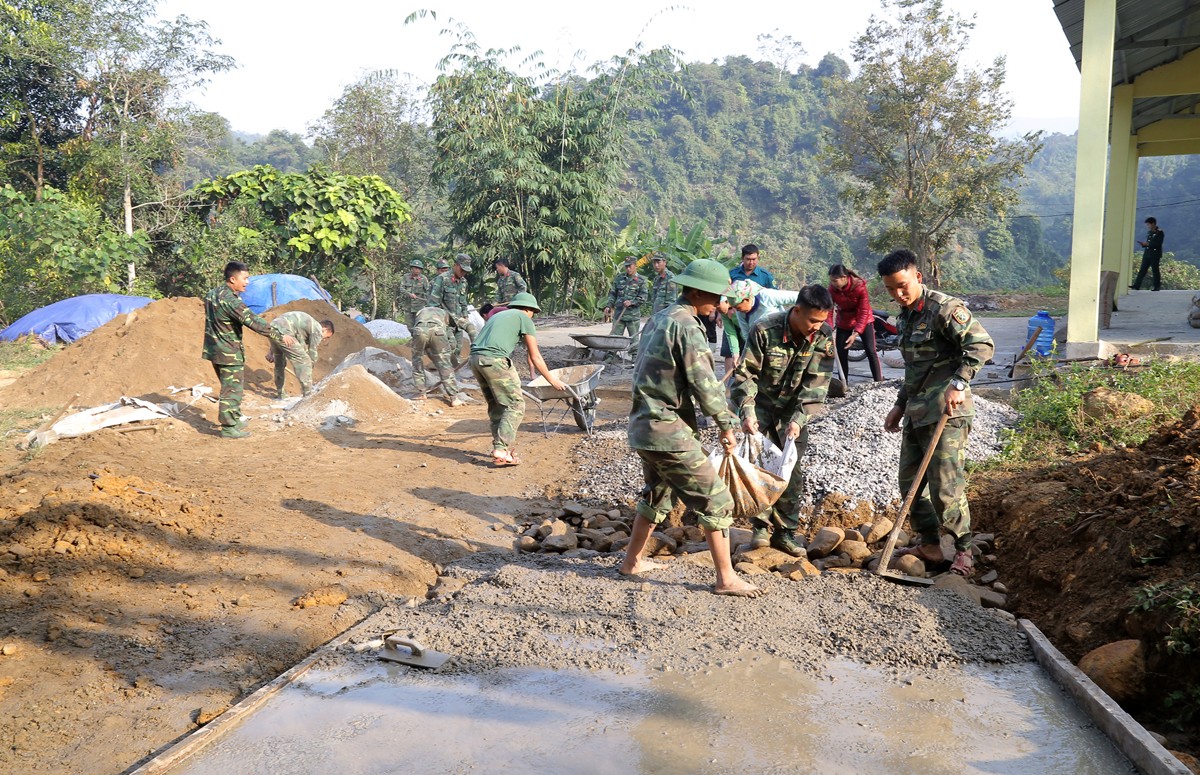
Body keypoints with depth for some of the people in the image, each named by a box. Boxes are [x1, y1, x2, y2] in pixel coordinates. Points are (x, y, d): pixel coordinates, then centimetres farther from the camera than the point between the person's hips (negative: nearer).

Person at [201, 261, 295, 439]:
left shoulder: (211, 294, 6)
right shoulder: (231, 300, -24)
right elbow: (253, 321, -28)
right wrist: (280, 336, -26)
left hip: (214, 349, 9)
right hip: (229, 353, -9)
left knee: (229, 388, 22)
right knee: (231, 391, 1)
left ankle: (234, 419, 33)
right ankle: (229, 428, 8)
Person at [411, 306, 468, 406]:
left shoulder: (421, 312, 43)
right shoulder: (445, 313, 38)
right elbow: (452, 341, 29)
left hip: (419, 330, 1)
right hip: (437, 331, -1)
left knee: (417, 363, 23)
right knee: (445, 366, 7)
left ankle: (421, 393, 25)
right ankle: (455, 398, 5)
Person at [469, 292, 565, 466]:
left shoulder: (498, 315, 31)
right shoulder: (524, 318, 10)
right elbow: (535, 357, 7)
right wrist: (552, 380, 16)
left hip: (475, 359, 8)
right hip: (495, 360, -8)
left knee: (495, 405, 18)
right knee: (515, 405, -2)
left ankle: (499, 446, 16)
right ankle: (501, 450, -11)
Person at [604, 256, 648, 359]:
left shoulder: (641, 280, 2)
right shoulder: (619, 278, 11)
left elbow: (643, 298, -4)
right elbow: (612, 294, 15)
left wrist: (632, 302, -18)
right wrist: (608, 306, 1)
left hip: (633, 316, -3)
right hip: (618, 314, 3)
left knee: (634, 339, 5)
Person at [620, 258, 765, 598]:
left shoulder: (659, 318, 12)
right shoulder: (687, 326, -16)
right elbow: (704, 384, -19)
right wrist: (726, 424, -7)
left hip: (643, 425, 10)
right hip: (669, 431, -10)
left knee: (657, 494, 25)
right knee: (716, 501, -1)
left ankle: (632, 561, 34)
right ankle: (726, 578, 4)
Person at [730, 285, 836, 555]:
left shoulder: (824, 336, -15)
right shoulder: (764, 330, -23)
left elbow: (817, 383, -14)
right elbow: (745, 373, -18)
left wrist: (798, 419, -23)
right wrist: (747, 413, -28)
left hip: (793, 410, 2)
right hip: (761, 404, -2)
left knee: (792, 471, 2)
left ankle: (785, 532, 13)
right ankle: (761, 526, 9)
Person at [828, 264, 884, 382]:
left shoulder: (859, 287, -28)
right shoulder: (832, 289, -19)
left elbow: (864, 312, -26)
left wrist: (856, 333, -33)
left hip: (863, 320, -3)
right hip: (843, 322, 3)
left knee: (870, 351, -5)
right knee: (841, 353, 1)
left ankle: (879, 382, 0)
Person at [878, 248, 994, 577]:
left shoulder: (944, 308, -11)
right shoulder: (905, 316, 16)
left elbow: (982, 344, -20)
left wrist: (958, 384, -27)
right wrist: (900, 405, 23)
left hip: (946, 413, -9)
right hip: (916, 413, 9)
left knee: (945, 486, -7)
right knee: (910, 482, 12)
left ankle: (963, 549, 9)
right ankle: (929, 544, 25)